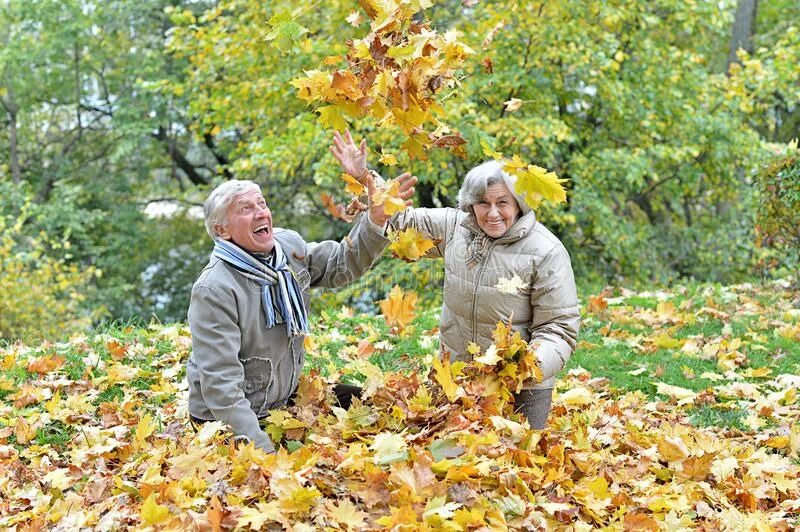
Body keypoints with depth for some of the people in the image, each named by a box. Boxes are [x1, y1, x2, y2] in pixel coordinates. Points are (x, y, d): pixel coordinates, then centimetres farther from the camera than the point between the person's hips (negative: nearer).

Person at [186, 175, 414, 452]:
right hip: (227, 420, -8)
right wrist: (264, 450, -32)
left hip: (284, 398, 8)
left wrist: (375, 219, -11)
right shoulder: (213, 290, -26)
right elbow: (220, 383, -28)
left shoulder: (287, 244, -4)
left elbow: (341, 263, 8)